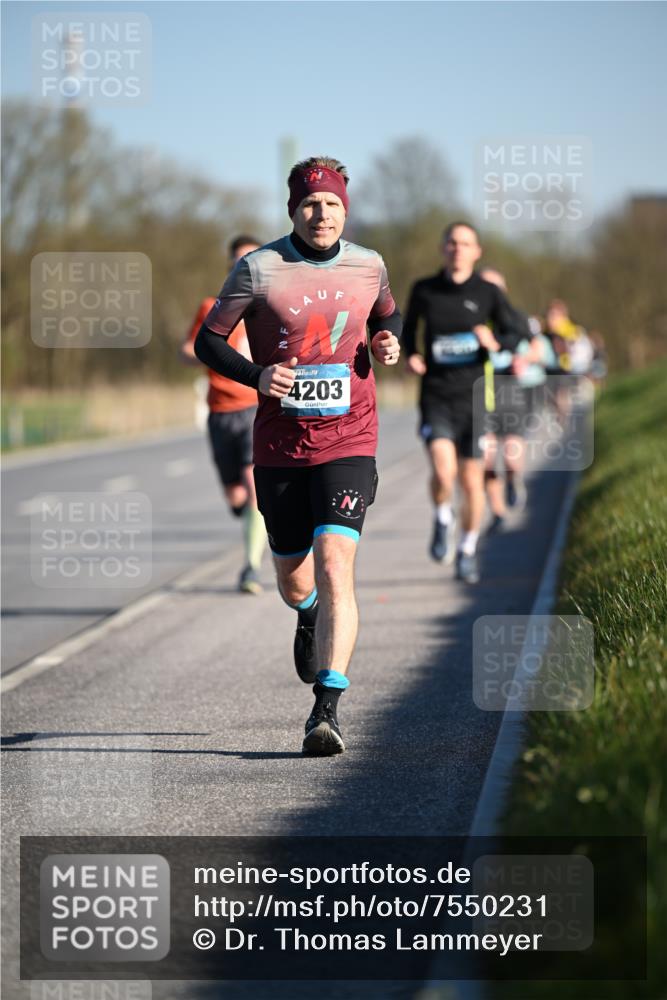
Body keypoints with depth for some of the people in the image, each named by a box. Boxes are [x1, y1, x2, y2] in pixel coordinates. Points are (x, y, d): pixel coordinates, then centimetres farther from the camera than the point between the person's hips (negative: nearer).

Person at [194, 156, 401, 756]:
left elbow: (388, 315, 24)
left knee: (335, 564, -18)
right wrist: (257, 376, -16)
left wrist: (388, 343, 1)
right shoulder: (258, 270, -5)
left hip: (348, 442, -1)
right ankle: (311, 618, 52)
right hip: (280, 446, 1)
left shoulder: (368, 266, 2)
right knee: (292, 578, 13)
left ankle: (327, 709, -21)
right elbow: (208, 341, 1)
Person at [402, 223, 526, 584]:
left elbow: (515, 335, 6)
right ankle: (443, 520, 10)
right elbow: (409, 326, 19)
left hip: (472, 398, 1)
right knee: (443, 472, -22)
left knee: (472, 483, 4)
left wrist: (495, 342, -16)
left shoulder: (488, 293, 0)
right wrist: (410, 355, -1)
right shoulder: (424, 290, 2)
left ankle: (468, 550, 27)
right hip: (435, 396, -1)